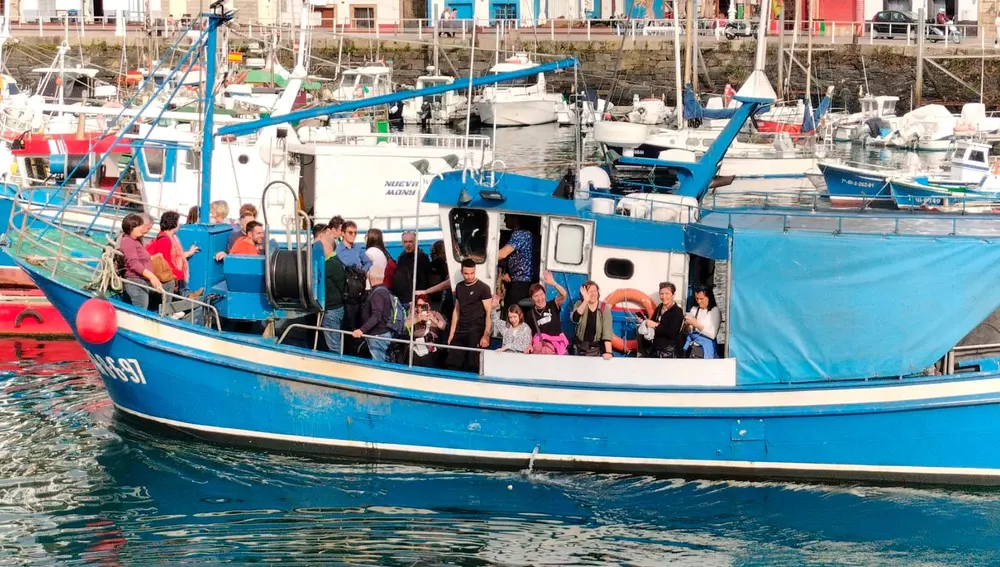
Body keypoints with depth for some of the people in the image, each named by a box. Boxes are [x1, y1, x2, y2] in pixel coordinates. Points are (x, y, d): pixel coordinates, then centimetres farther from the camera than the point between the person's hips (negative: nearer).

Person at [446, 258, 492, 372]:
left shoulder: (483, 288, -5)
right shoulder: (459, 287, 13)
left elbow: (489, 313, -8)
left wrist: (486, 335, -16)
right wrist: (452, 333, 13)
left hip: (476, 332, -6)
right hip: (460, 331, 6)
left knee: (473, 366, -5)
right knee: (451, 364, 0)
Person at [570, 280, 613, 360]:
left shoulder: (604, 308, -8)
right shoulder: (579, 305, -2)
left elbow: (607, 331, -16)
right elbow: (575, 319, -24)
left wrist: (608, 352, -27)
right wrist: (585, 301, -32)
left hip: (597, 349, -1)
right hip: (581, 348, 1)